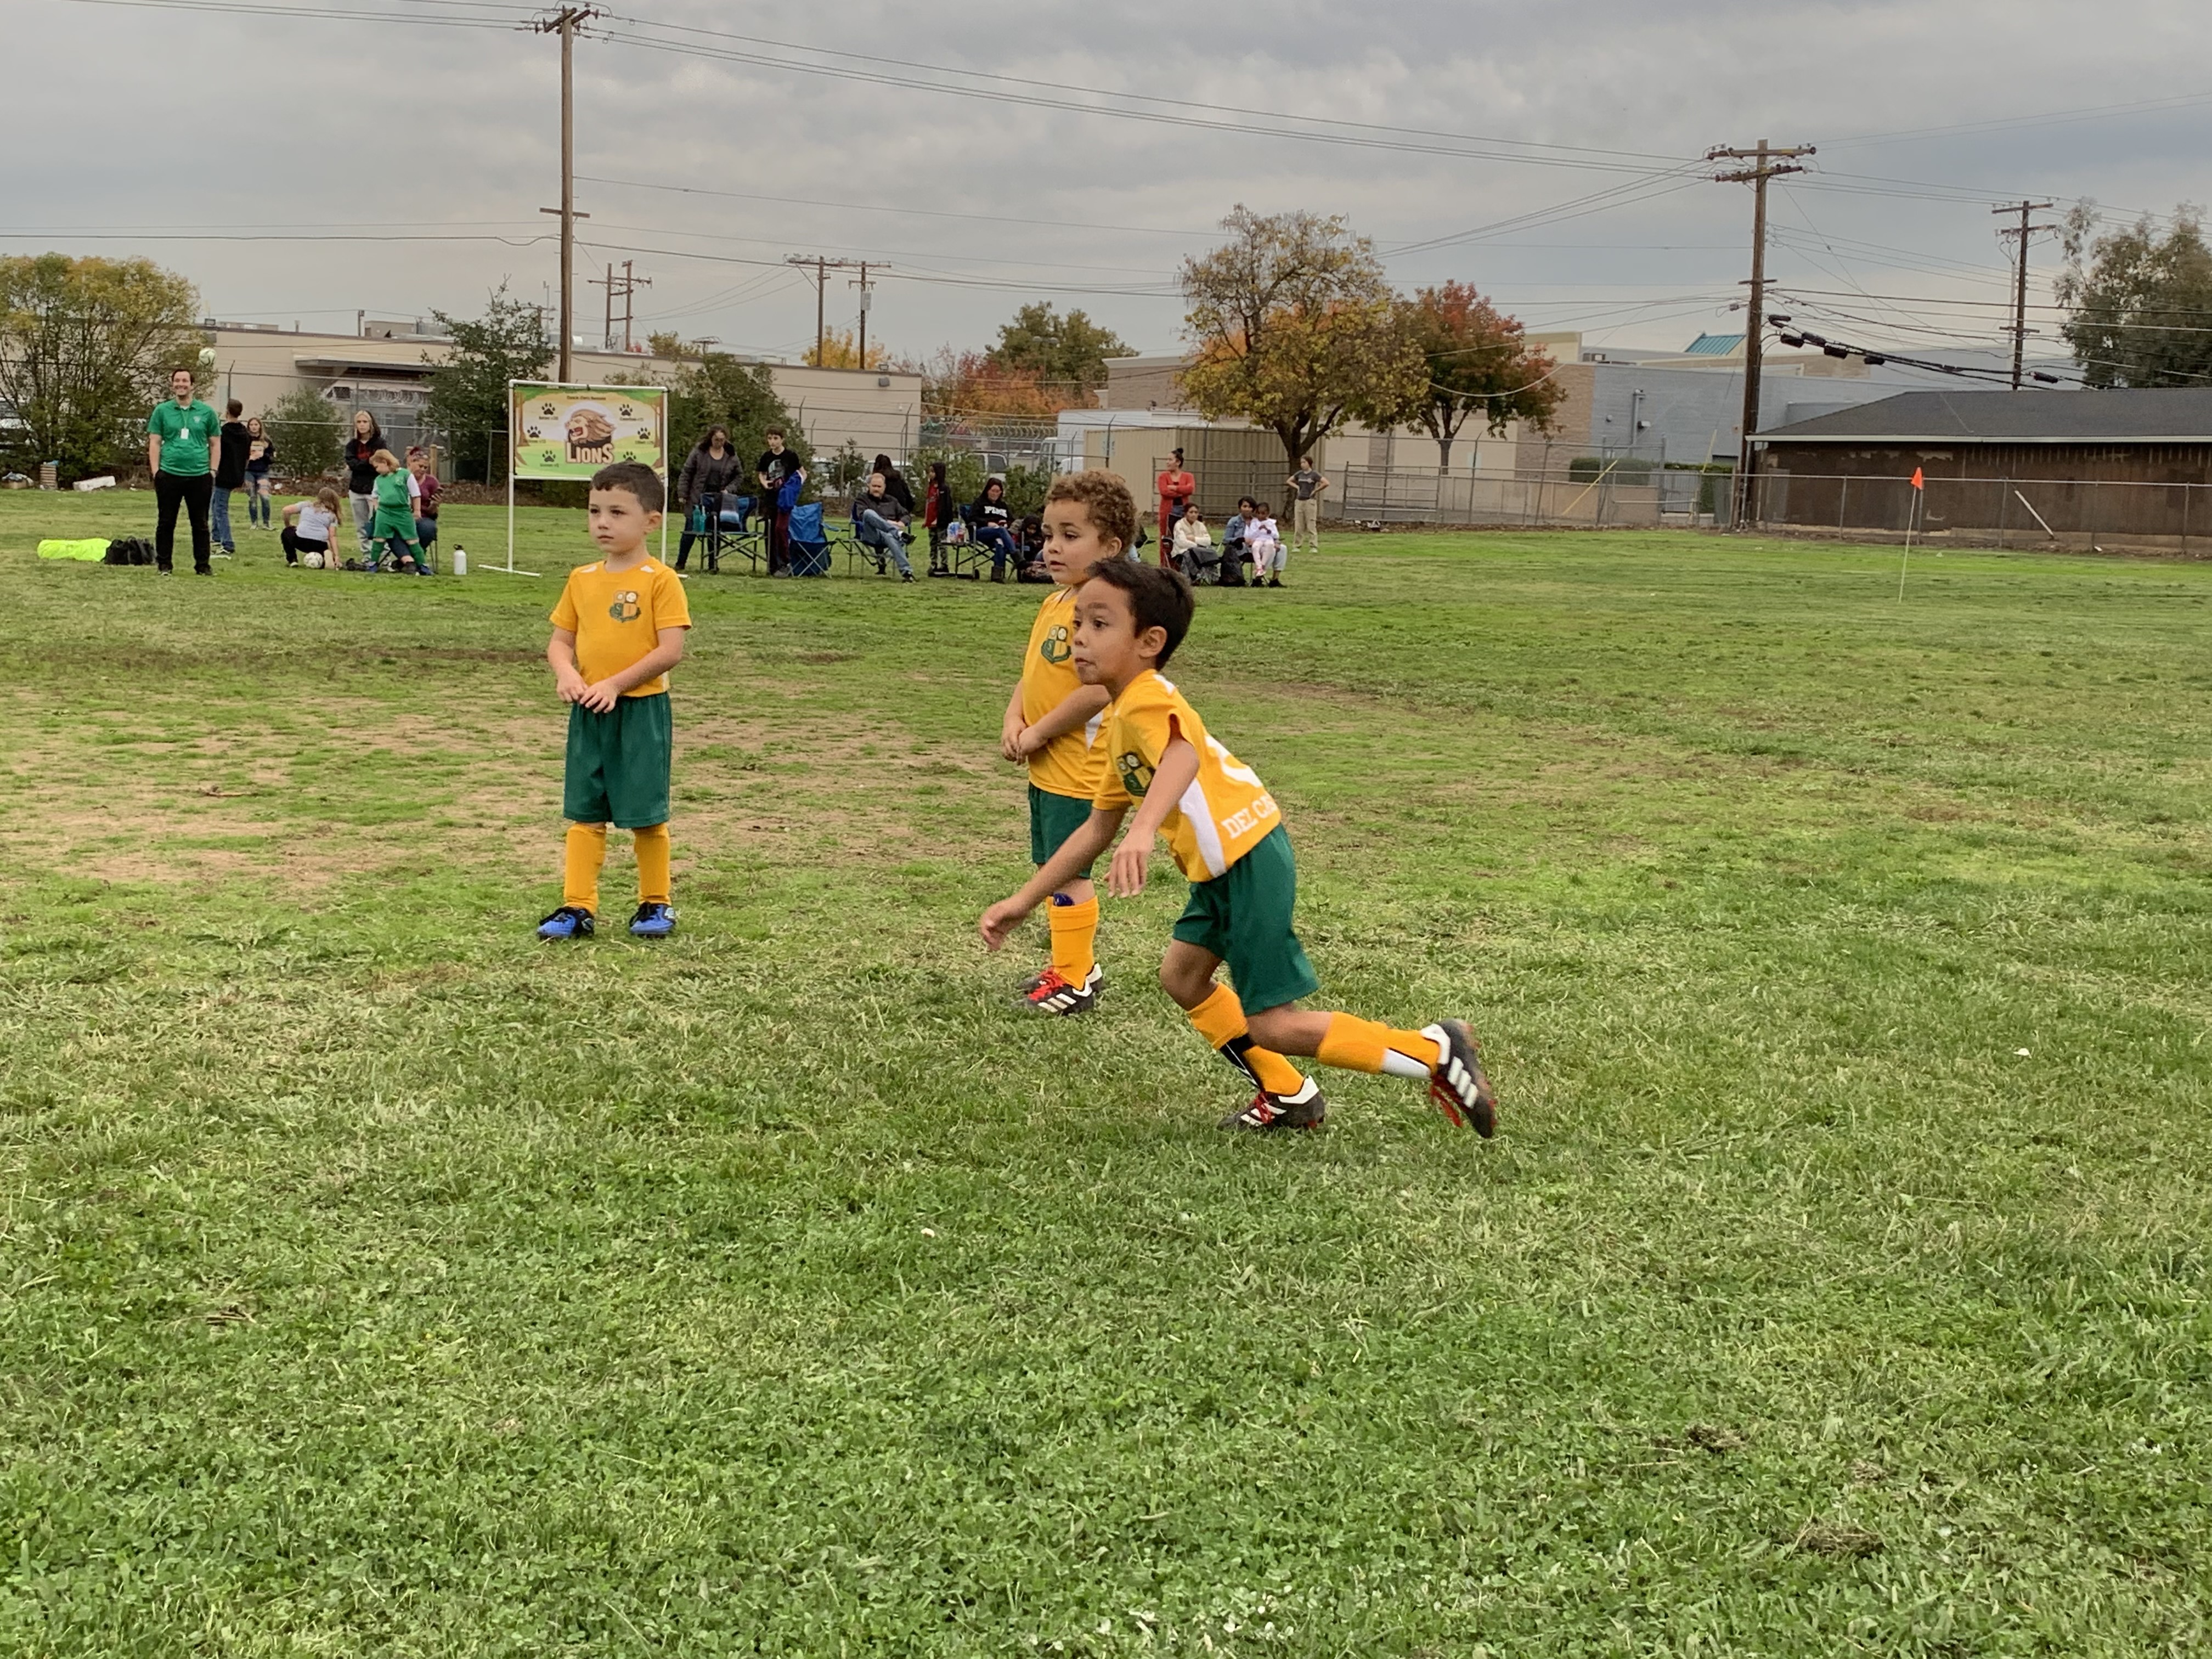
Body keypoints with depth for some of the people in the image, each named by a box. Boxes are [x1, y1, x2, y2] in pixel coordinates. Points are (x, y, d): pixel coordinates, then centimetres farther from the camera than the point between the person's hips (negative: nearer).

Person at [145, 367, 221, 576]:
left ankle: (203, 565, 11)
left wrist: (213, 470, 2)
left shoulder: (206, 412, 7)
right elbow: (154, 443, 5)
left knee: (200, 524, 5)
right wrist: (155, 471, -3)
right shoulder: (162, 410, 6)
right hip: (169, 475, 0)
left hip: (199, 476, 0)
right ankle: (164, 564, 11)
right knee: (166, 522, 4)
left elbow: (215, 443, 11)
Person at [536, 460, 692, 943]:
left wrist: (615, 684, -18)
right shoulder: (582, 579, 7)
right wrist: (566, 674, -10)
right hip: (588, 712, 5)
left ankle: (656, 904, 19)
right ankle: (578, 907, 9)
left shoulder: (660, 580, -9)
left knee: (646, 814, 4)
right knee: (584, 813, 6)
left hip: (641, 710, -5)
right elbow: (560, 640, 11)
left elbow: (671, 650, -15)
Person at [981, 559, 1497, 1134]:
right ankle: (1288, 1097, 29)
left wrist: (1143, 832, -59)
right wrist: (1022, 903, 23)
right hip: (1223, 868, 10)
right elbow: (1097, 829, 23)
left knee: (1272, 1027, -5)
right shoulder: (1121, 720, 16)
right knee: (1182, 976, 20)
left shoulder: (1145, 701, -16)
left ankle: (1436, 1051, 3)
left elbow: (1182, 757, -40)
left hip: (1250, 861, -10)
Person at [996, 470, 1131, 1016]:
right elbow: (1032, 673, 17)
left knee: (1068, 873, -4)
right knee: (1052, 868, 18)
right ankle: (1076, 964, 31)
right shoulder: (1055, 602, 11)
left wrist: (1039, 732, -18)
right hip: (1046, 767, 10)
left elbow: (1096, 690, -27)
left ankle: (1073, 982, 6)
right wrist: (1013, 720, -1)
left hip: (1077, 771, -10)